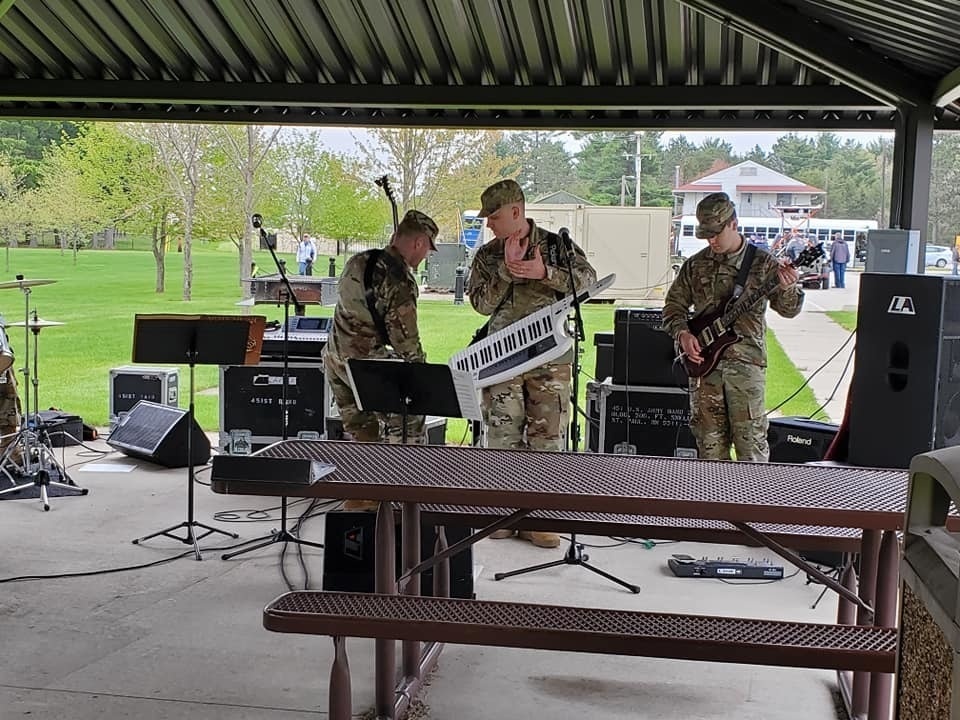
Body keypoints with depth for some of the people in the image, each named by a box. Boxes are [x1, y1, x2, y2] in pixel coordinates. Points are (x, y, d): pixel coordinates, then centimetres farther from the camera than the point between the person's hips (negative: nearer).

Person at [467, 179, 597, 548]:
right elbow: (481, 303, -1)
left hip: (550, 356, -2)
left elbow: (589, 279, -7)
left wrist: (545, 273, -18)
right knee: (502, 436, 1)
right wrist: (506, 268, -13)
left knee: (547, 437, 0)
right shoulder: (487, 255, 8)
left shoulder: (556, 245, 2)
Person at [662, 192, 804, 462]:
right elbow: (674, 304, 17)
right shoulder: (695, 265, 10)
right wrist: (682, 333, -1)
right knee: (709, 438, 7)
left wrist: (789, 288, -24)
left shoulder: (762, 262, 1)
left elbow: (788, 309, -2)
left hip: (746, 361, -3)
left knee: (750, 439, -7)